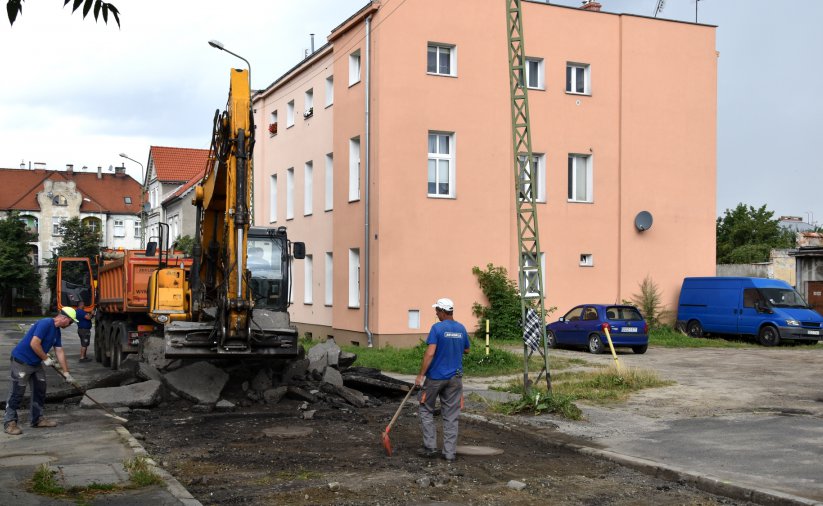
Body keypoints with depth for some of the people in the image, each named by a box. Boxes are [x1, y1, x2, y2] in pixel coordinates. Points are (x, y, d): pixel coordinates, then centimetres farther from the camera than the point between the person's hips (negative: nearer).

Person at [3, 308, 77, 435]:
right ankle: (9, 422, 4)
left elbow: (60, 352, 14)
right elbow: (34, 344, -28)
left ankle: (37, 419, 21)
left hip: (36, 363, 10)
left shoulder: (56, 331, 8)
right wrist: (46, 359, -16)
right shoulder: (45, 324, -21)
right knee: (17, 392, -3)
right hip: (21, 361, -10)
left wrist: (66, 373, 15)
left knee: (40, 390, 12)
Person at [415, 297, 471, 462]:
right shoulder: (461, 329, 3)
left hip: (436, 376, -4)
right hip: (455, 378, 4)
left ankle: (430, 446, 8)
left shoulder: (437, 328, -14)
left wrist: (421, 375, -15)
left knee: (426, 410, 13)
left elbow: (430, 353, -19)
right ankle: (450, 452, 8)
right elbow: (466, 350, 17)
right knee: (451, 415, 8)